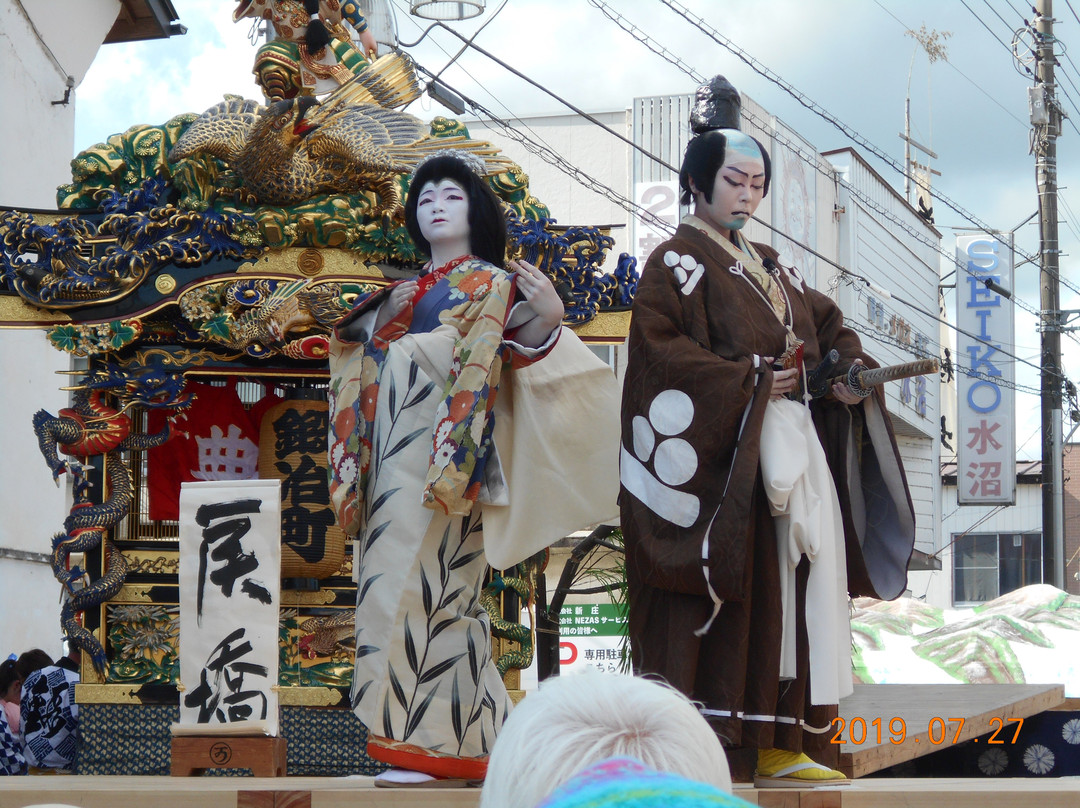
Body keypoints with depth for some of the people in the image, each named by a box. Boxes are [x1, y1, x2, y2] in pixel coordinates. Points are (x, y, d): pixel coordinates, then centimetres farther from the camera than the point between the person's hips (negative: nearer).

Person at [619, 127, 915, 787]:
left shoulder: (770, 267, 22)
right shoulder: (677, 262, -1)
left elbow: (828, 324, 26)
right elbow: (658, 346, -13)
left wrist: (849, 370, 5)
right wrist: (746, 380, -17)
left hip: (790, 446, 7)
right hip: (718, 454, -7)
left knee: (797, 581, 2)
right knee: (724, 593, -11)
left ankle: (780, 742, 5)